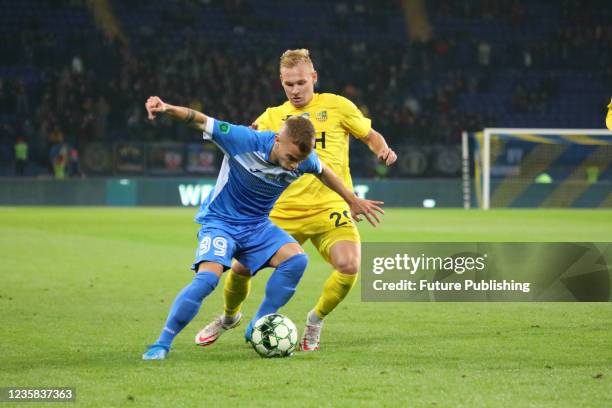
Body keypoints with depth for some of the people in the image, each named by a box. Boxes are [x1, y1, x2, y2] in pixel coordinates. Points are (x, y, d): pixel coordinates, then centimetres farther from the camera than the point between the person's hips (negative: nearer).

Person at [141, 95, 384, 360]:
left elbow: (323, 172, 12)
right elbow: (200, 121, -24)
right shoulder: (244, 141, -27)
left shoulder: (303, 159, -12)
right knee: (207, 277, -28)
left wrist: (353, 200, 25)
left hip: (257, 226, 5)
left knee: (296, 259, -17)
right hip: (219, 221, -5)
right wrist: (168, 109, -43)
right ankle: (162, 344, -17)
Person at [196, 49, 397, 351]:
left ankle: (316, 320, 1)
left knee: (349, 265, -28)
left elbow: (371, 136, 14)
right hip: (283, 212, 2)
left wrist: (383, 151, -7)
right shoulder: (272, 117, 9)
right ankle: (229, 317, 30)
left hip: (329, 207, -2)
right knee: (241, 267, -4)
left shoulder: (337, 106, 3)